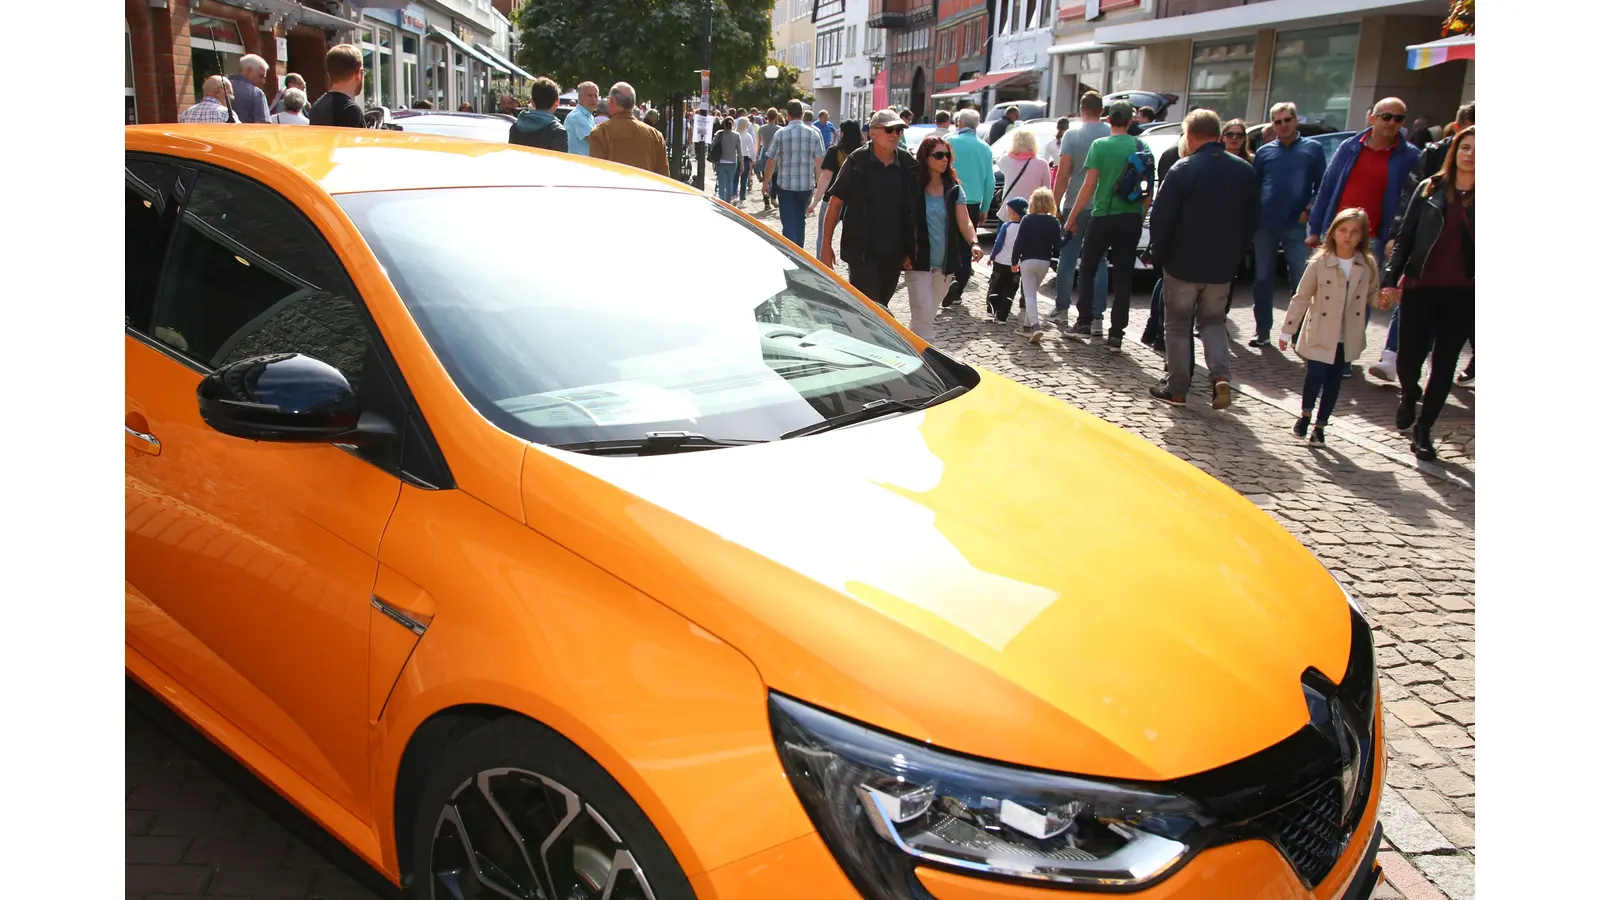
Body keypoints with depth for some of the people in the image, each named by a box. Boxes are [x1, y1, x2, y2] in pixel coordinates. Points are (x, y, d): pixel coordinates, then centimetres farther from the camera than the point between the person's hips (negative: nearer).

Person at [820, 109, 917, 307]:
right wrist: (826, 245, -6)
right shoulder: (857, 162, -6)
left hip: (894, 253, 4)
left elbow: (915, 210, 9)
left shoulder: (909, 165, 4)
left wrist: (912, 249, 5)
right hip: (862, 251, -4)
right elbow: (835, 203, -3)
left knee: (881, 306, 15)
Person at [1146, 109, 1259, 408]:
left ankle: (1176, 389, 12)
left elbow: (1161, 217, -13)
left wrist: (1158, 253, -1)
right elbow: (1253, 218, 8)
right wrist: (1236, 254, 16)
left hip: (1183, 263, -4)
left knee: (1178, 325, 9)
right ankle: (1220, 376, -4)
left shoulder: (1183, 170, -13)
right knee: (1213, 321, 18)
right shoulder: (1244, 171, 3)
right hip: (1223, 265, 4)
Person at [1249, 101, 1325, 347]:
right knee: (1263, 279, 7)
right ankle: (1263, 331, 16)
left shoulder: (1312, 149, 6)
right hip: (1265, 225, 2)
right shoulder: (1264, 151, 11)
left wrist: (1309, 210, -7)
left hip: (1296, 226, -2)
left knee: (1302, 280, -4)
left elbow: (1322, 185, 5)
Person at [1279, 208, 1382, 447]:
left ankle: (1320, 426, 21)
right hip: (1320, 334, -3)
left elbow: (1372, 296, 12)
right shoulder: (1320, 262, -8)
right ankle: (1305, 414, 18)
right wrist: (1287, 331, -3)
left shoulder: (1368, 265, -1)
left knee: (1334, 381, 7)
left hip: (1347, 336, 3)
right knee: (1316, 375, -10)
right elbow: (1301, 297, -4)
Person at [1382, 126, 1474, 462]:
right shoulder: (1430, 189, 4)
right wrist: (1390, 279, -1)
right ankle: (1409, 395, 36)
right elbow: (1405, 237, 5)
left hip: (1463, 293, 0)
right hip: (1420, 286, 0)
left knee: (1445, 362, 3)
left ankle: (1423, 428, 15)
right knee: (1409, 357, 2)